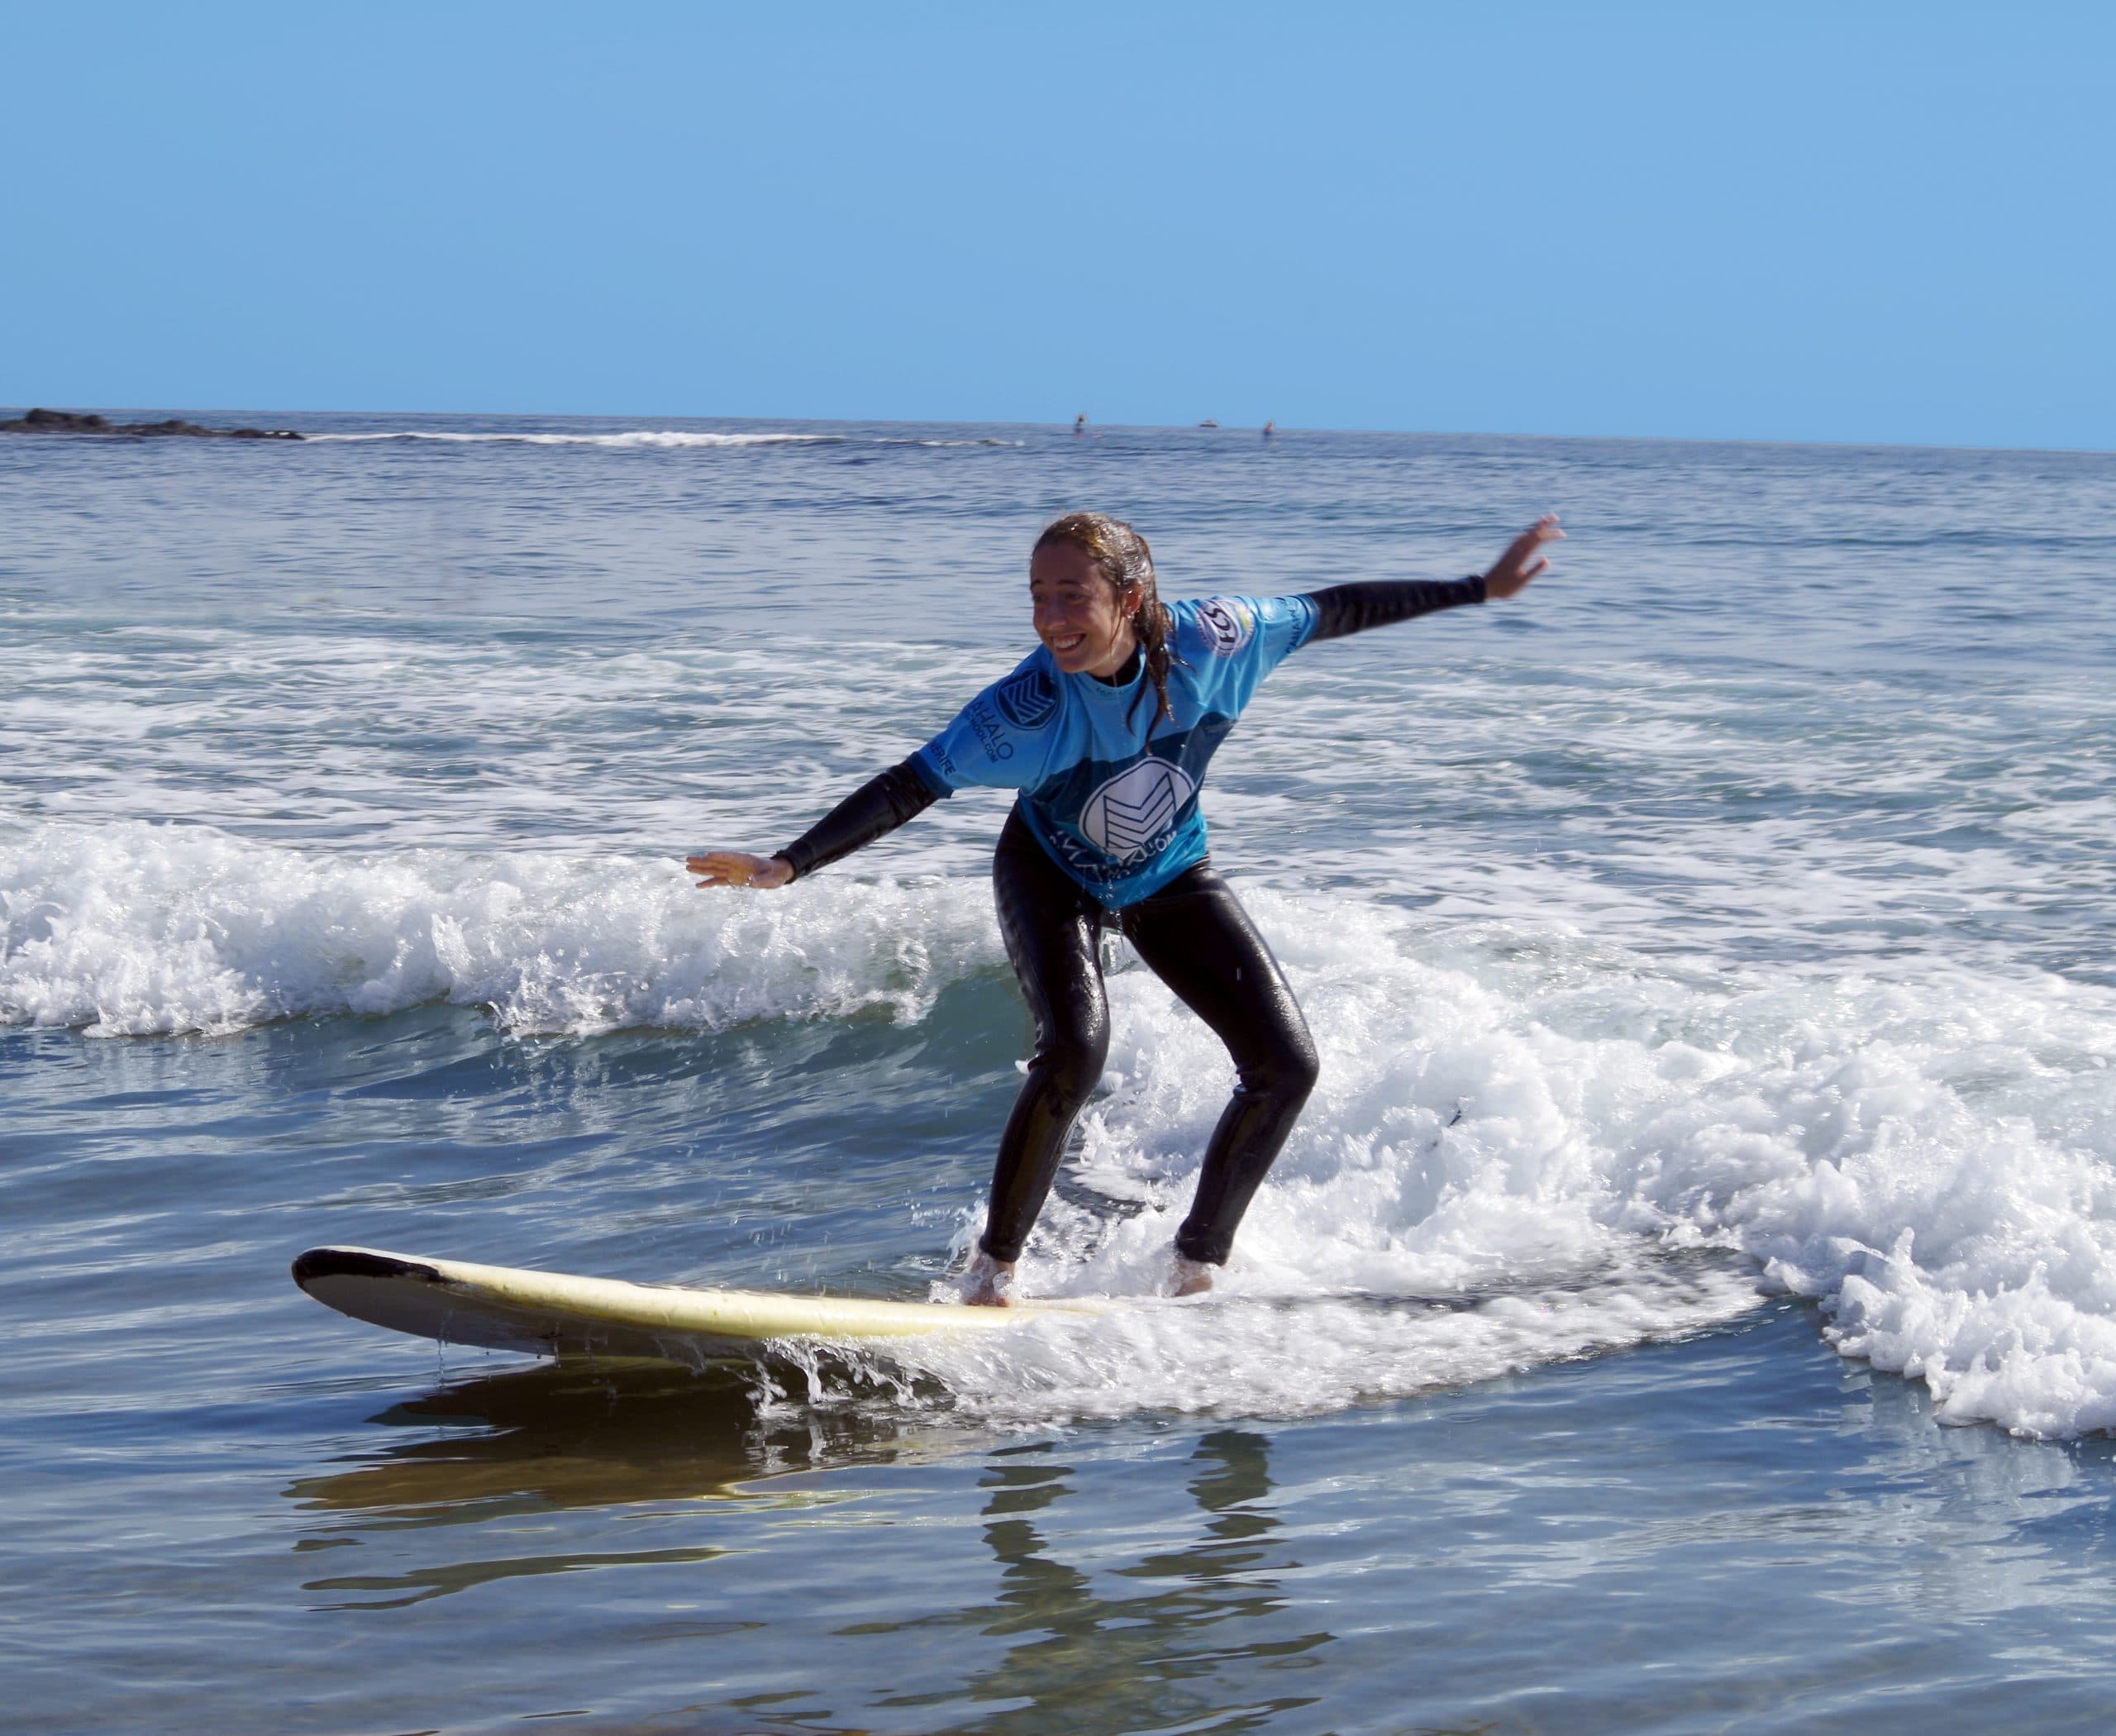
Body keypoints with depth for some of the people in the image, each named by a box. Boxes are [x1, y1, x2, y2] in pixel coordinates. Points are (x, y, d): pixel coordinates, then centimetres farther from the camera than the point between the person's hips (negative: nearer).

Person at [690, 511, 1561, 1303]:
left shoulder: (1209, 641, -28)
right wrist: (785, 865, -46)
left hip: (1170, 878, 4)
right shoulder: (1031, 705, -35)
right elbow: (905, 788, -35)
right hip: (1050, 876, -4)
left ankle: (1197, 1268, 11)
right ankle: (992, 1272, -13)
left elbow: (1331, 611, -14)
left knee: (1286, 1063, -8)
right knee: (1076, 1048, -30)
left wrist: (1482, 588, -7)